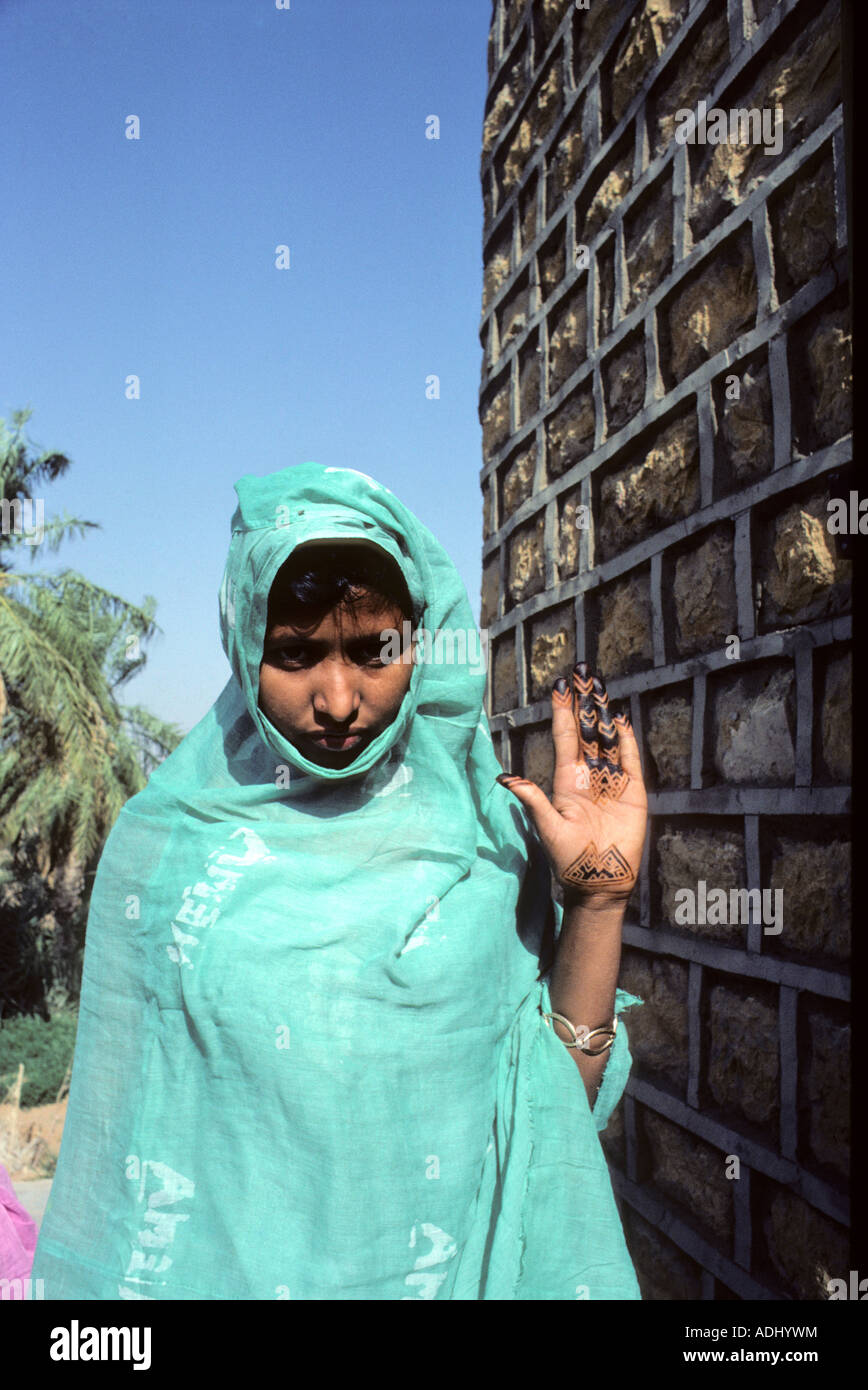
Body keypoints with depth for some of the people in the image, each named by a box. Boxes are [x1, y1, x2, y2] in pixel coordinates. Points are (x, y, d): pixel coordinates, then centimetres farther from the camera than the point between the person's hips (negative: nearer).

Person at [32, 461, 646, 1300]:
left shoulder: (490, 832, -8)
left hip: (462, 1264, 1)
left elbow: (557, 1099, -8)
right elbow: (123, 1123, -1)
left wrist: (597, 900, -17)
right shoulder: (161, 845, -8)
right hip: (229, 1268, 0)